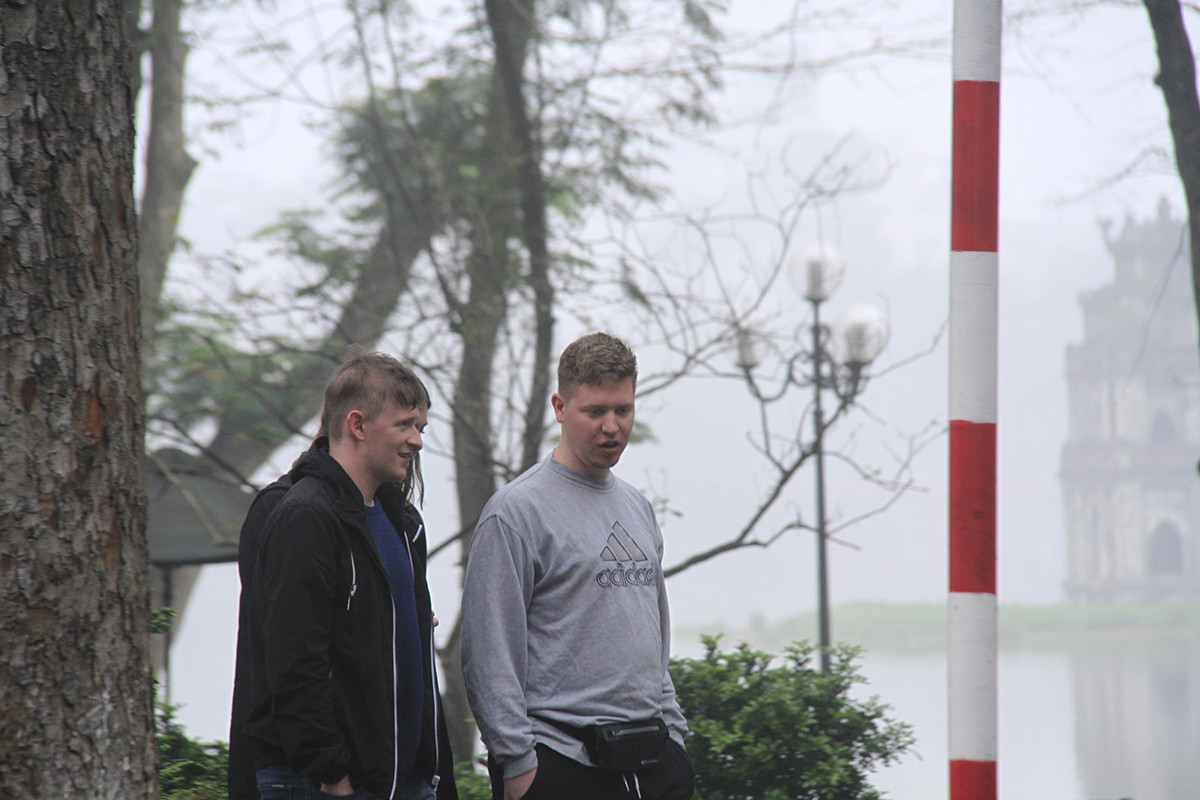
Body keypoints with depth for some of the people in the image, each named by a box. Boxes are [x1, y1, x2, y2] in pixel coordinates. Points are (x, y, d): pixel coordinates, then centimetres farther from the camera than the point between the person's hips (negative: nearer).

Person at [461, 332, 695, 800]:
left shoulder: (637, 507, 17)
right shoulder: (516, 511, -8)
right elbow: (489, 652, -12)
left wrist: (672, 729, 16)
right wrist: (517, 760, -16)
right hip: (560, 762, -7)